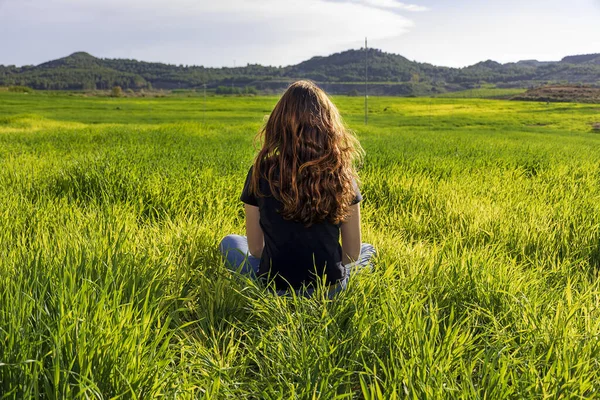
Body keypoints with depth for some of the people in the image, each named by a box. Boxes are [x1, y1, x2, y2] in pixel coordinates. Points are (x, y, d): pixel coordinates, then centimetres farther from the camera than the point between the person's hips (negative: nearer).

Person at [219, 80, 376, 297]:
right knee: (368, 249, 32)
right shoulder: (342, 174, -10)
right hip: (331, 291, 2)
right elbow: (352, 252, -3)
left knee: (229, 242, 27)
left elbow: (255, 249, -3)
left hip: (274, 288, -1)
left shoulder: (261, 172, -13)